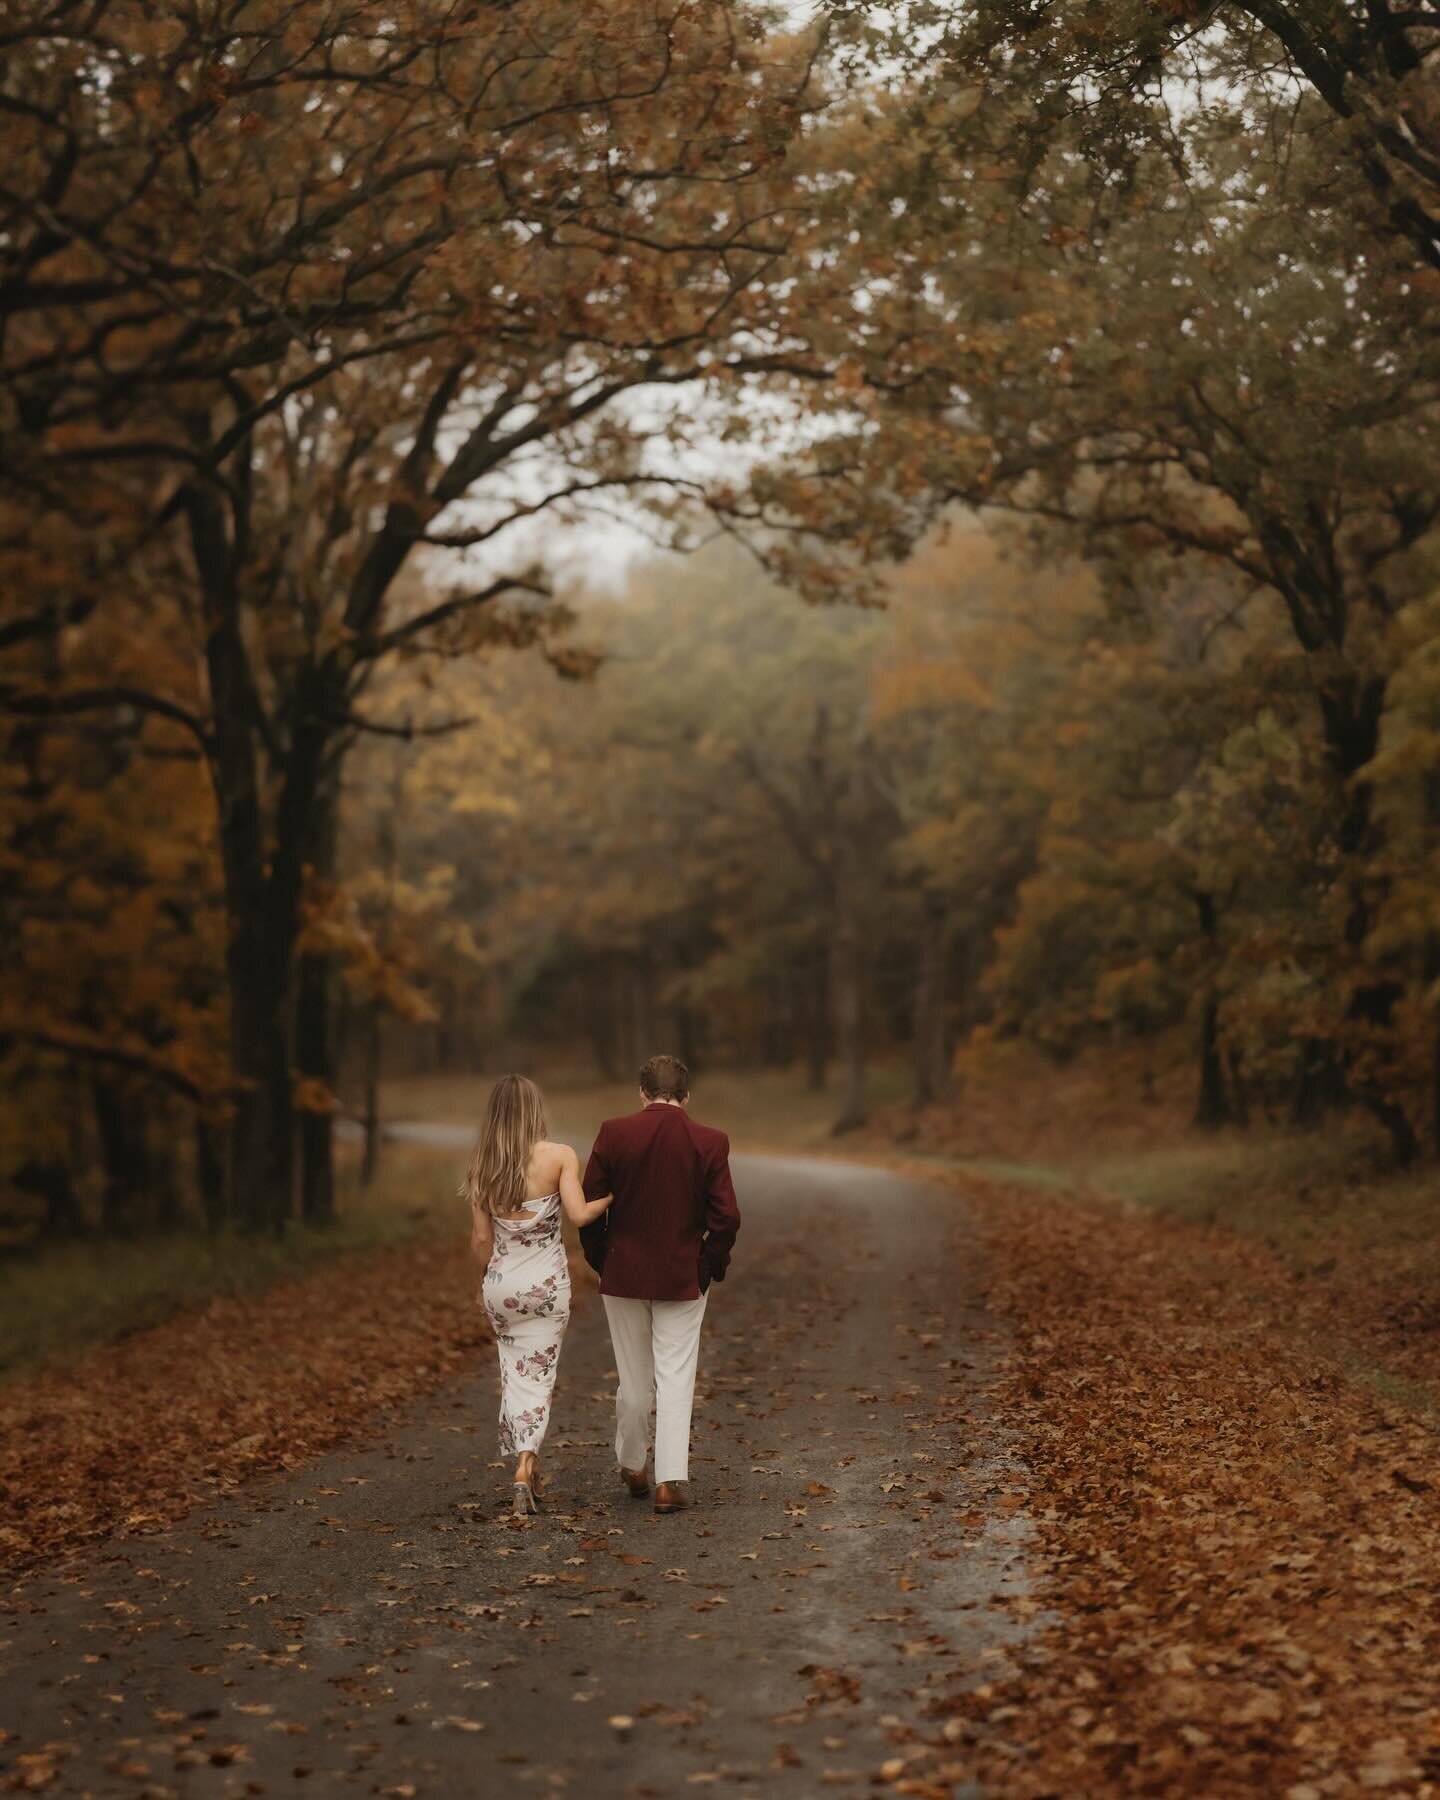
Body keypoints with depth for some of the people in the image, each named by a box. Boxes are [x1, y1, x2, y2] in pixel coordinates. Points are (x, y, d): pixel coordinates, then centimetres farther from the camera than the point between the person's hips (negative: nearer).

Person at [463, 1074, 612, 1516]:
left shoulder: (482, 1166, -1)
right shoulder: (560, 1157, -10)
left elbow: (480, 1238, 2)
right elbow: (579, 1214, -19)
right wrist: (611, 1196, -2)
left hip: (501, 1285, 3)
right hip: (547, 1283, -2)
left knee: (514, 1373, 16)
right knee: (538, 1376, 5)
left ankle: (526, 1466, 18)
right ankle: (525, 1464, -11)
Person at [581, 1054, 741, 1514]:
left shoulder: (614, 1134, -7)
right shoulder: (710, 1143, -7)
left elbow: (590, 1205, -5)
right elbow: (726, 1217, -8)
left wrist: (599, 1260, 8)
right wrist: (711, 1265, 6)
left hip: (624, 1274, 1)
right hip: (683, 1279, -1)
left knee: (634, 1381, 14)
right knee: (675, 1379, 4)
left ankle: (632, 1467, 29)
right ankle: (671, 1481, -1)